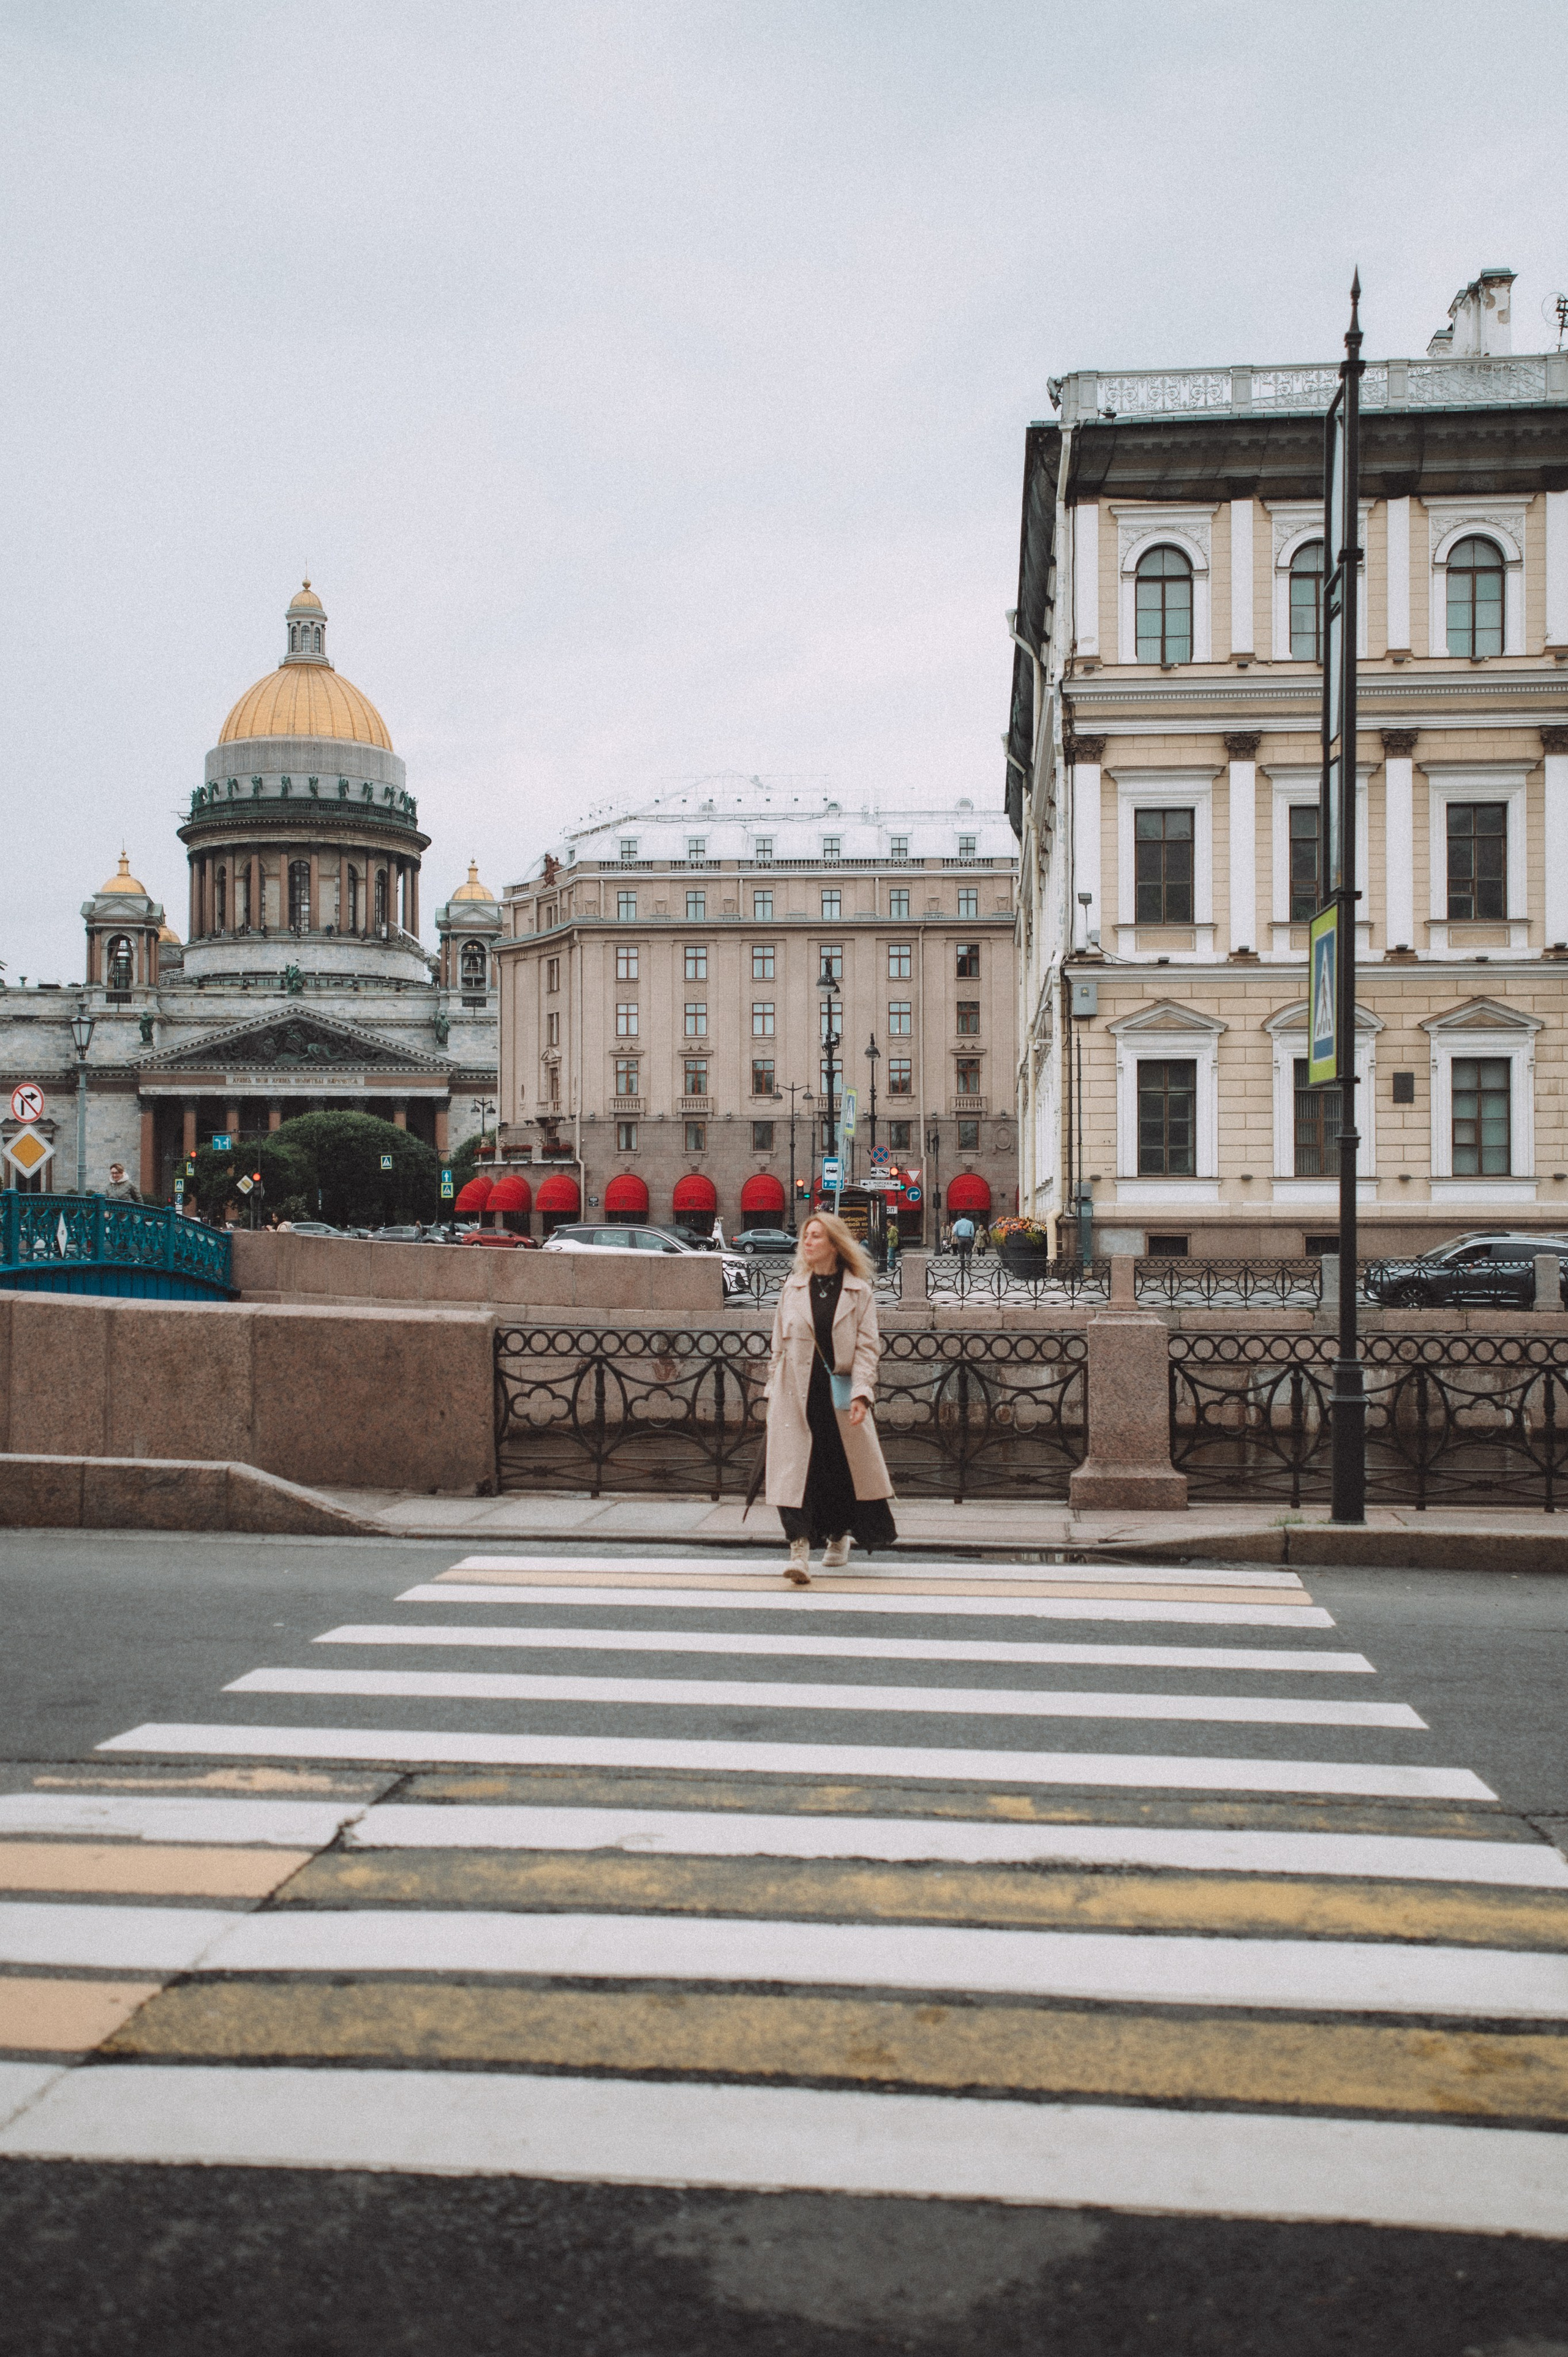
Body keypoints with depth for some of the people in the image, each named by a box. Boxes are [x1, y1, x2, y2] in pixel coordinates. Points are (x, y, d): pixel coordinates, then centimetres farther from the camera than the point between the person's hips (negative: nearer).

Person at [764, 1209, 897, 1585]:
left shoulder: (859, 1291, -1)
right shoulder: (793, 1286, 8)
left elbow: (867, 1346, -5)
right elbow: (779, 1343, 12)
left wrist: (861, 1393, -16)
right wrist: (773, 1389, 9)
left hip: (840, 1392, -1)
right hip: (795, 1392, 1)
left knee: (843, 1465, 10)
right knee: (794, 1466, -10)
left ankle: (838, 1536, 34)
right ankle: (799, 1548, -12)